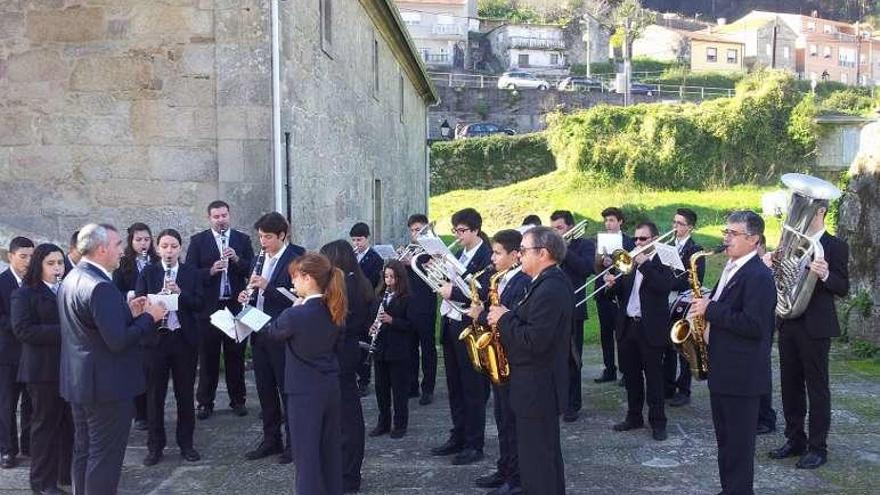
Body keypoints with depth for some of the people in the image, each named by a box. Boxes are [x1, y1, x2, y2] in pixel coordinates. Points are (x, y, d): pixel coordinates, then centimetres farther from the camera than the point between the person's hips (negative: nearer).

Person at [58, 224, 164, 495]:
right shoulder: (101, 286, -23)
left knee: (84, 450, 20)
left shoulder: (71, 279, 8)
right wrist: (149, 317, -14)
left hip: (78, 381, 10)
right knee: (105, 456, 1)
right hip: (106, 385, -10)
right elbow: (118, 341, -27)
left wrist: (128, 313, 7)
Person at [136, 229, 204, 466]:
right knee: (155, 394, 5)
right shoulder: (147, 273, 4)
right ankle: (155, 446, 18)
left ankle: (186, 443, 21)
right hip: (155, 339, 0)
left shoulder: (191, 273, 4)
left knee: (185, 393, 8)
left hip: (185, 339, 0)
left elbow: (199, 304, -3)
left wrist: (179, 293, -19)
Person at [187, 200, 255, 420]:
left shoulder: (243, 240, 6)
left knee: (236, 356, 9)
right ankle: (205, 402, 15)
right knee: (208, 357, 6)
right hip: (208, 307, -1)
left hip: (236, 305, 1)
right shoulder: (198, 241, 2)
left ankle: (238, 400, 19)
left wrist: (237, 259, -16)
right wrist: (211, 271, -19)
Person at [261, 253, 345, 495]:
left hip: (304, 393, -7)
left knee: (306, 454, 4)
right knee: (330, 450, 17)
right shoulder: (334, 312, -1)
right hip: (331, 388, 7)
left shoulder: (295, 315, -20)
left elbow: (271, 332, -1)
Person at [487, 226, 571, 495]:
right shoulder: (552, 282, 11)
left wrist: (505, 319, -17)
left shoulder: (550, 289, -23)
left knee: (535, 460, -1)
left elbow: (534, 341, -28)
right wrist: (509, 316, 1)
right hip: (544, 383, 11)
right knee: (548, 453, 20)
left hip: (537, 388, -11)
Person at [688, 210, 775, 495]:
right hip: (722, 367, 10)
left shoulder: (759, 276, -18)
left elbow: (754, 325, -26)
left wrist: (711, 310, -22)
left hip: (742, 374, -10)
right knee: (725, 438, 18)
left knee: (739, 443, 1)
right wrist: (703, 307, 5)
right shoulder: (731, 269, 13)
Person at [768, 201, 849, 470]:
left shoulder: (835, 246, -6)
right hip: (788, 323, 6)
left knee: (817, 387, 2)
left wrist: (825, 275, -29)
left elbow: (843, 288, -9)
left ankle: (818, 447, 11)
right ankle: (795, 440, 24)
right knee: (790, 385, 12)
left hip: (815, 327, -6)